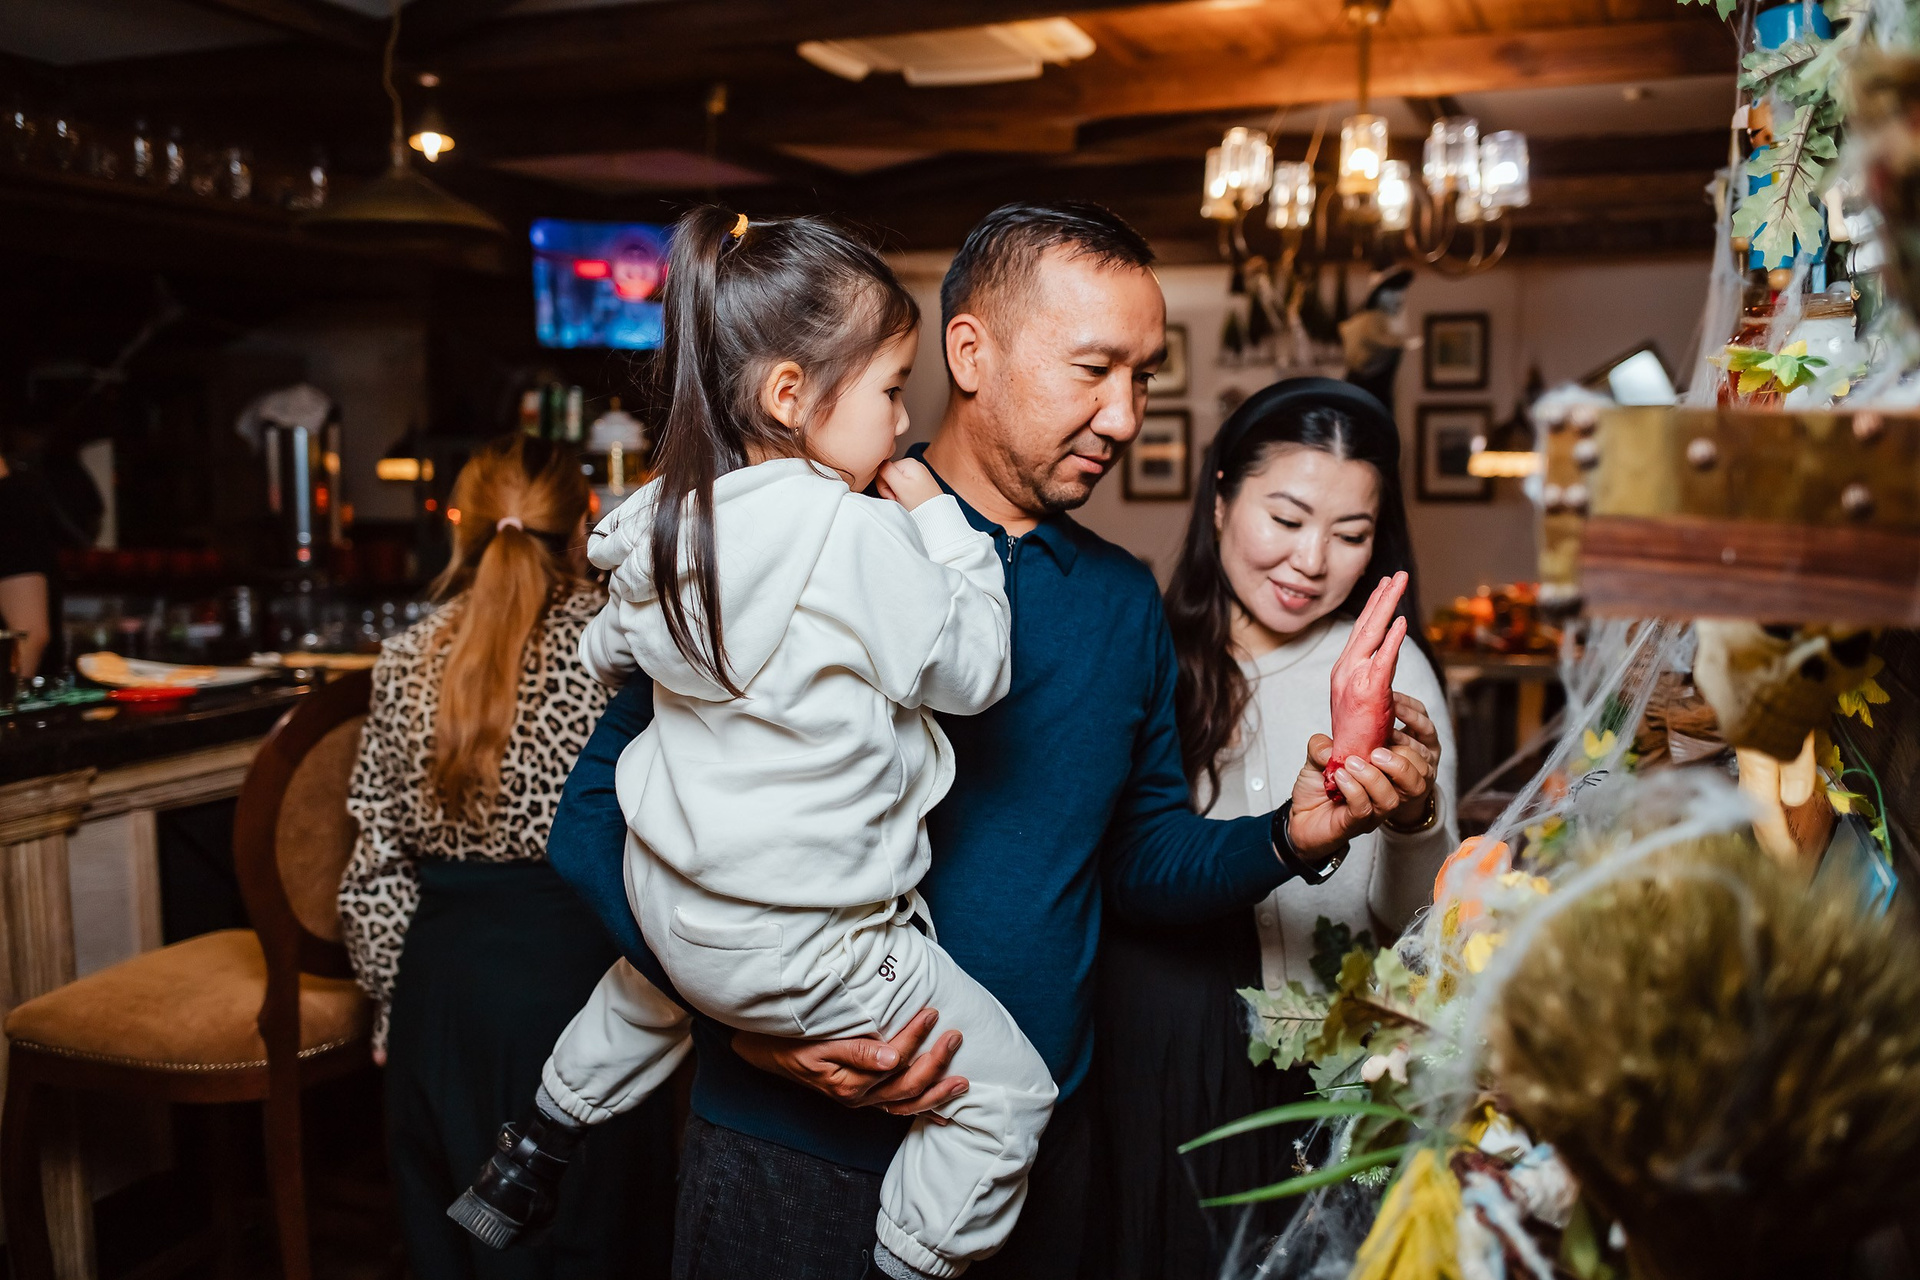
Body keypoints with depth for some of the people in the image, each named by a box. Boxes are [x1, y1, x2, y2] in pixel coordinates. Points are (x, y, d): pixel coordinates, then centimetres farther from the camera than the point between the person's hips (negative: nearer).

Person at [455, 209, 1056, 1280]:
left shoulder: (668, 520, 0)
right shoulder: (860, 534, -24)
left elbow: (613, 650, 20)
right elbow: (975, 668, -14)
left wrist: (602, 652, 44)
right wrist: (943, 524, -3)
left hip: (663, 892, 9)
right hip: (797, 940, -8)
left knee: (650, 985, 41)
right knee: (1007, 1090, 5)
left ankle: (531, 1166, 55)